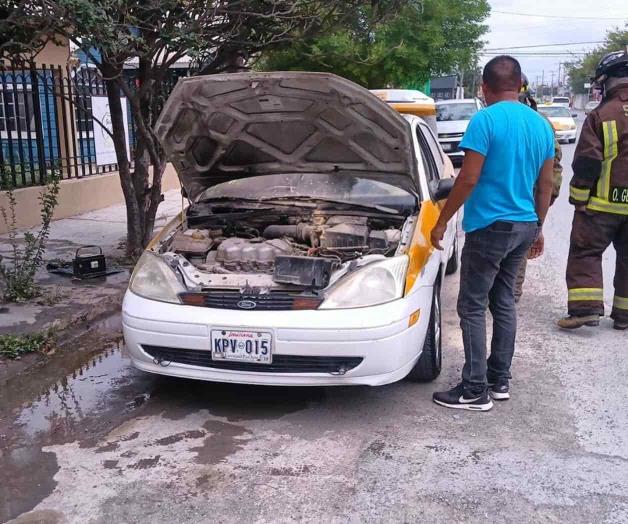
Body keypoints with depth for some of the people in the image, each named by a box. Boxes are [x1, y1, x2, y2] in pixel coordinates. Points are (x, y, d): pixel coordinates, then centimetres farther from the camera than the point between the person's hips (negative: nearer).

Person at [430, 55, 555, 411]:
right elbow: (545, 184, 13)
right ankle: (500, 380, 23)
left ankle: (476, 391, 2)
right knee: (504, 302, 16)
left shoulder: (485, 121, -13)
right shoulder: (542, 125, 9)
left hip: (490, 226, -7)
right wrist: (538, 227, 23)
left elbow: (468, 179, -16)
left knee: (473, 307, -1)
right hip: (524, 226, 8)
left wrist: (442, 221, -7)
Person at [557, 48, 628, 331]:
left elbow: (586, 164, -14)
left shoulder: (600, 116, -11)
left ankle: (585, 307, -5)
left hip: (603, 202, -4)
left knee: (585, 253, 5)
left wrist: (579, 197, -3)